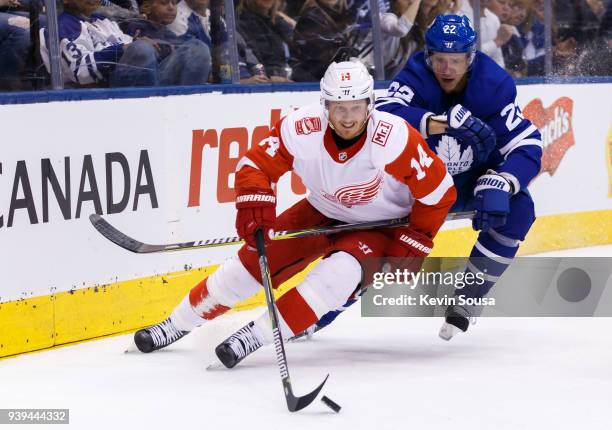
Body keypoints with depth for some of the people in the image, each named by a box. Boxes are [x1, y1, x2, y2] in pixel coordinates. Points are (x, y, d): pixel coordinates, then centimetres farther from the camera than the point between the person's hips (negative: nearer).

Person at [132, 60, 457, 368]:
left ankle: (258, 335, -25)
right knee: (256, 257, -2)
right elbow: (255, 165, -14)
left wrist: (412, 246, -20)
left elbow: (439, 194, -22)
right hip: (323, 212, 3)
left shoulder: (396, 139, -34)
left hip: (382, 225, -3)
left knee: (343, 268, -31)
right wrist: (254, 206, -32)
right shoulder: (302, 129, -26)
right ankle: (179, 324, 16)